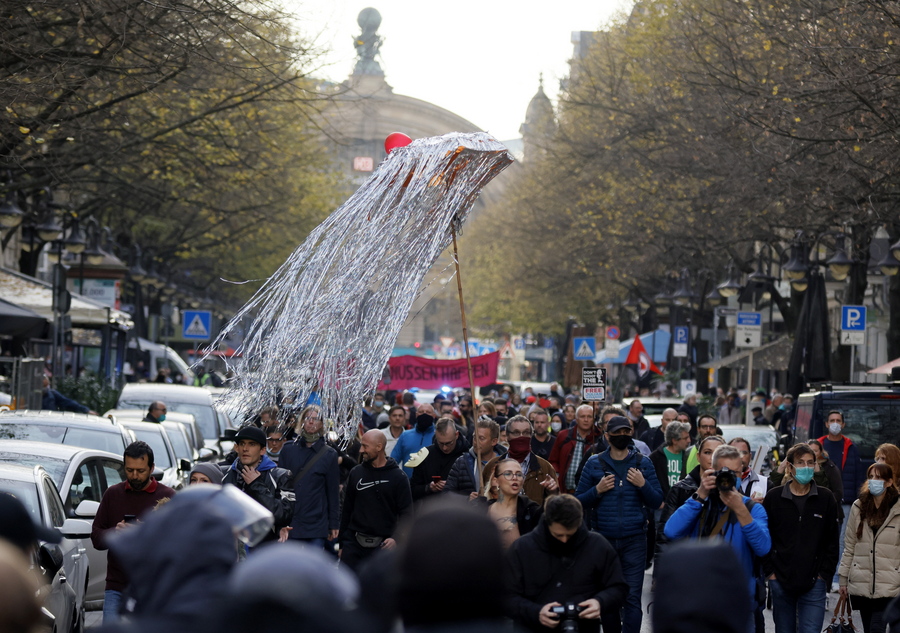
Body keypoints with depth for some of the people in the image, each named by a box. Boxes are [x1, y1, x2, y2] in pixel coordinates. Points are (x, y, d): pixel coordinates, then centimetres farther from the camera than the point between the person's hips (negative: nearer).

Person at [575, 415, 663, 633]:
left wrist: (643, 484, -12)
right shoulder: (594, 464, 5)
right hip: (603, 539, 1)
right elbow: (579, 502, 3)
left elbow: (656, 502, 4)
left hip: (634, 540, -1)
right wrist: (597, 491, -13)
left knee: (632, 597, -6)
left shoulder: (643, 463, 5)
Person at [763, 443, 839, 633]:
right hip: (780, 582, 1)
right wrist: (770, 572, -3)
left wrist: (824, 575, -2)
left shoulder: (826, 499, 3)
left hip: (814, 584, -1)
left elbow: (832, 542, 6)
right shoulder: (774, 498, 3)